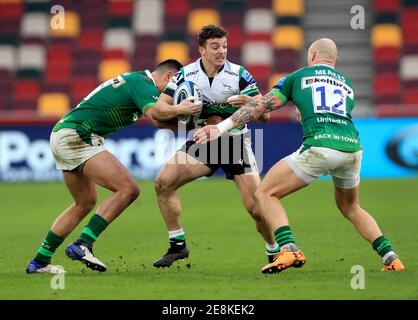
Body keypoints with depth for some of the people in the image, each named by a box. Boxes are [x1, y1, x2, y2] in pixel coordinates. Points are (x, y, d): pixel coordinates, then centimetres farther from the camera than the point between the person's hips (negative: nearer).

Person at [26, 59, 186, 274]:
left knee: (85, 203, 23)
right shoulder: (144, 83, -8)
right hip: (76, 136, -11)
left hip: (61, 134, 11)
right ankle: (82, 245, -18)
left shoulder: (134, 79, 22)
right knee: (128, 189, -16)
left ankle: (39, 262, 25)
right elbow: (157, 118, -23)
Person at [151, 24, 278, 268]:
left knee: (256, 207, -14)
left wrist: (249, 103, -34)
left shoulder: (239, 74, -11)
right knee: (163, 182, -14)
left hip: (235, 141, -3)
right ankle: (178, 245, 0)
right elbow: (159, 108, -4)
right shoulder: (186, 75, -4)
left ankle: (275, 251, 12)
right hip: (202, 141, 3)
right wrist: (178, 109, -26)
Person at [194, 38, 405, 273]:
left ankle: (289, 249, -13)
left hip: (319, 147, -5)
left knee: (266, 194, 8)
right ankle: (391, 257, 17)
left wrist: (221, 127, 11)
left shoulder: (298, 76, 17)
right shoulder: (347, 84, 28)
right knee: (350, 208, 30)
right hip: (352, 147, 5)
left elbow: (261, 107, 11)